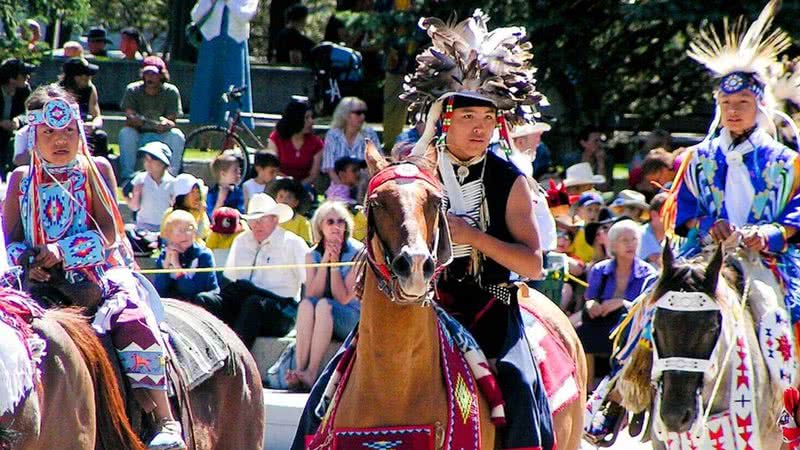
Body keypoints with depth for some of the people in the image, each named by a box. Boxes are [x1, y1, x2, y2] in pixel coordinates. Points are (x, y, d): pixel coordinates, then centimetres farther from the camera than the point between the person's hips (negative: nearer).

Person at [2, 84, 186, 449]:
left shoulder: (96, 170, 5)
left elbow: (109, 232, -5)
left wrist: (64, 251, -20)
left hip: (99, 269, -3)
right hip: (41, 281, 3)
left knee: (129, 313, -32)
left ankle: (166, 420, -35)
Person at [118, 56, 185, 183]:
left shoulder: (171, 92, -6)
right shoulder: (133, 90, -5)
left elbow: (172, 122, -12)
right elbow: (129, 121, -15)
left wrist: (167, 124, -38)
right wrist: (134, 120, -40)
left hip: (162, 137, 0)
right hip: (139, 137, 0)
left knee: (177, 135, -29)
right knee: (125, 133, -30)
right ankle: (127, 177, -27)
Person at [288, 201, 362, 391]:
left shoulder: (357, 253, -3)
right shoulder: (312, 255, 9)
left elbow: (343, 298, -9)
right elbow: (312, 294, -6)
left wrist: (335, 262, -12)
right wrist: (325, 260, -11)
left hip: (351, 321, -3)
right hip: (320, 323, 3)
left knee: (324, 305, -34)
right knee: (306, 304, -30)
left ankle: (311, 373, -41)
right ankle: (300, 369, -42)